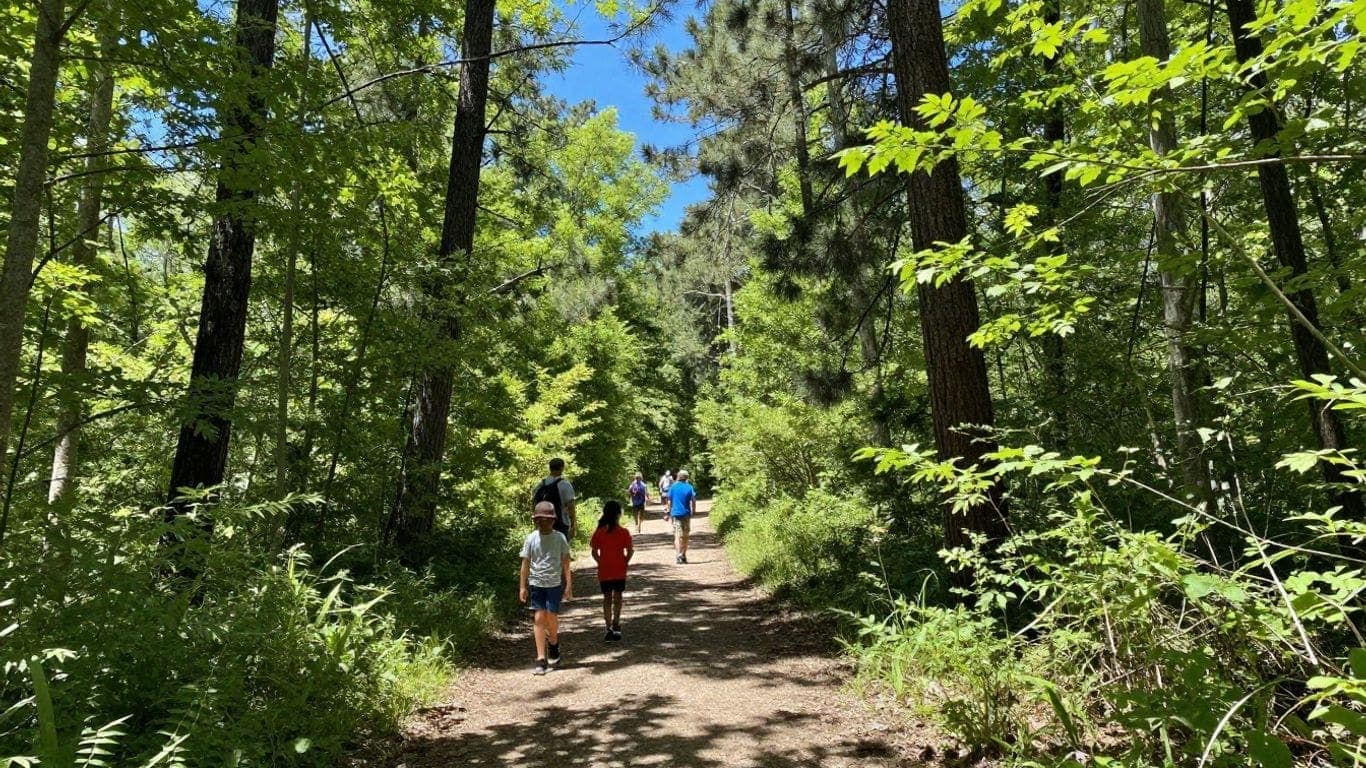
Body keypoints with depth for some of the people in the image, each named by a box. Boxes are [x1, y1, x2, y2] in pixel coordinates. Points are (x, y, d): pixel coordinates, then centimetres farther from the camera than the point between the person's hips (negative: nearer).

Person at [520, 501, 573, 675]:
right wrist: (523, 586, 3)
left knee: (551, 617, 0)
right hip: (536, 583, 0)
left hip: (555, 584, 0)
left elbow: (566, 563, 1)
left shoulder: (560, 538, -3)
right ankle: (541, 659, 2)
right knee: (539, 618, -2)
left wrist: (569, 585, -1)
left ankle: (553, 645, 32)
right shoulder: (531, 539, -2)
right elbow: (525, 563, 3)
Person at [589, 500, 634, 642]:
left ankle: (609, 628, 5)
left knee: (607, 598, 10)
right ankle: (615, 624, 20)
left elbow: (594, 552, -5)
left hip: (604, 571, 1)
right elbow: (630, 551, -10)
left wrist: (601, 563, 8)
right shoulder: (624, 532, -11)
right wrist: (625, 562, 6)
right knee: (617, 597, 16)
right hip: (619, 571, -1)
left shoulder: (599, 532, -6)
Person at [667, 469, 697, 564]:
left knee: (677, 536, -2)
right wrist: (694, 511, 4)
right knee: (685, 536, 13)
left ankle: (678, 556, -15)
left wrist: (669, 512, 9)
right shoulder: (689, 487, 0)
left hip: (676, 513, -1)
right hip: (686, 514, 1)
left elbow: (669, 501, 2)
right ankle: (683, 556, 18)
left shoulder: (673, 487, 1)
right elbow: (693, 500, -6)